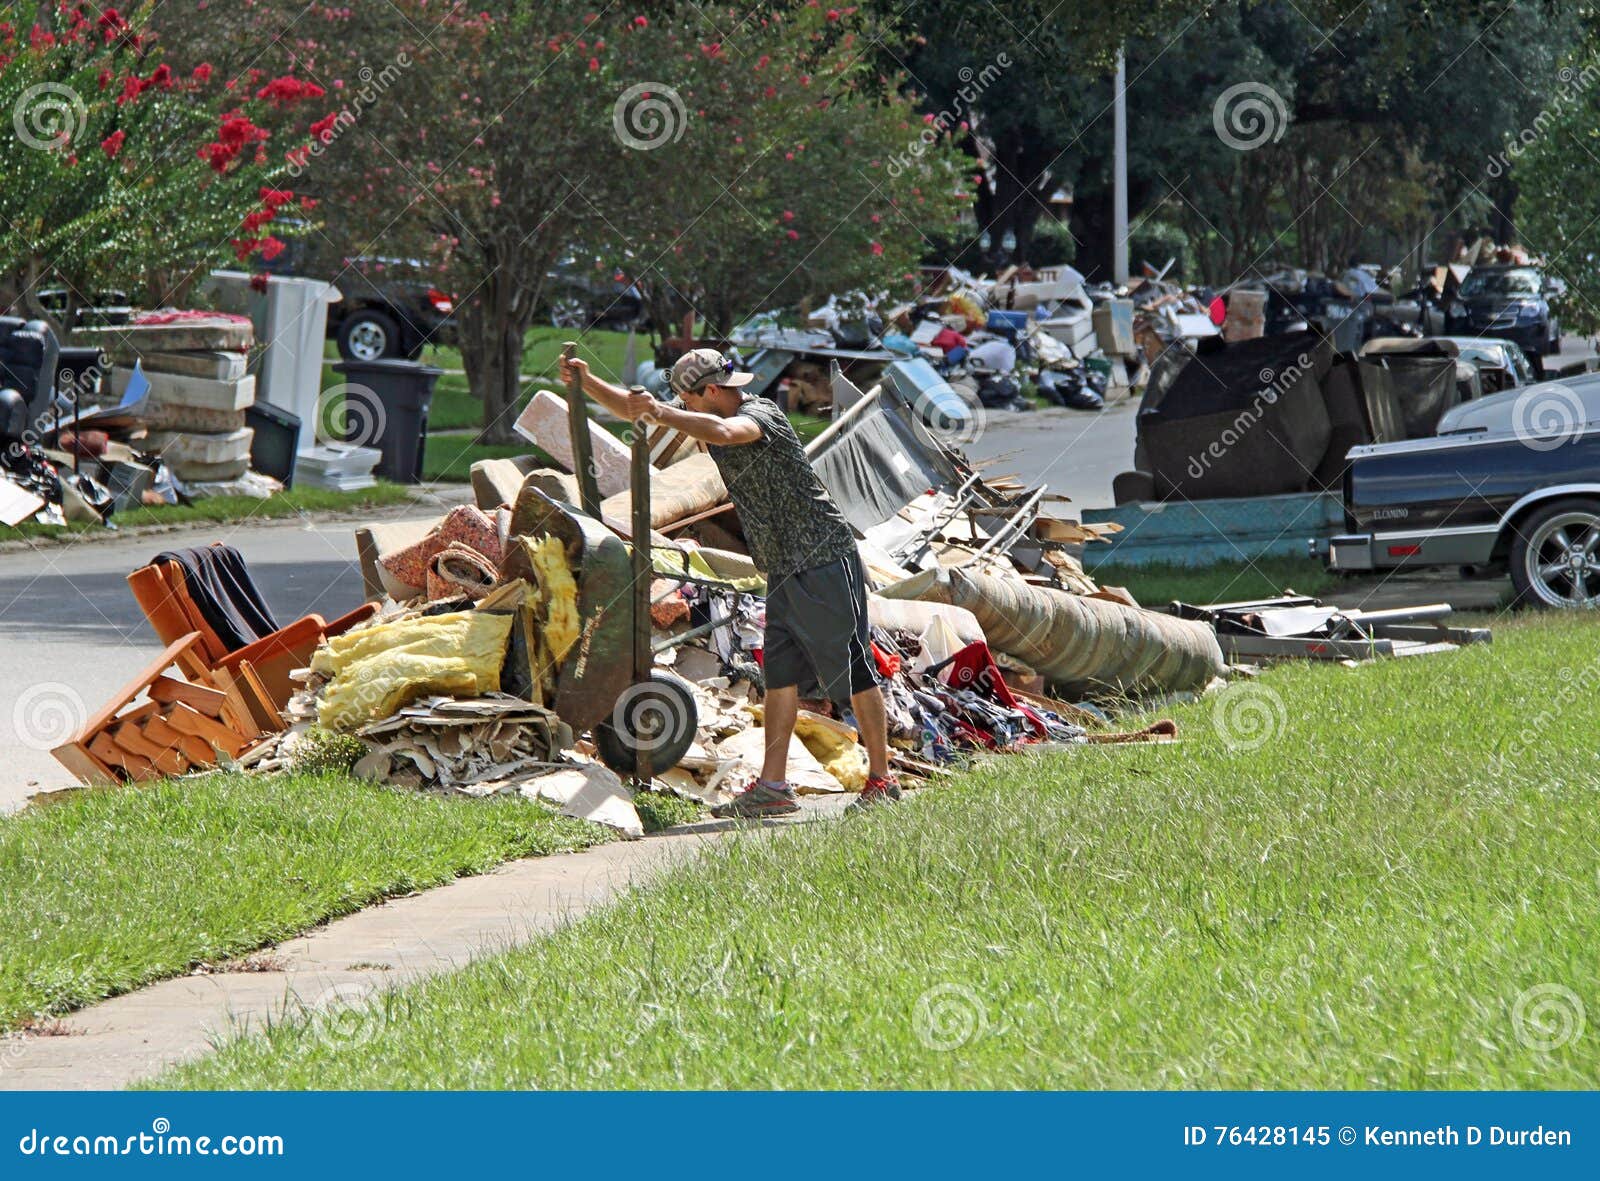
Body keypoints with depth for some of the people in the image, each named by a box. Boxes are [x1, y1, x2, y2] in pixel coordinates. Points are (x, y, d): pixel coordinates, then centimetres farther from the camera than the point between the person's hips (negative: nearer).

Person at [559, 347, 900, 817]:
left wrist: (659, 413, -40)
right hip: (785, 570, 10)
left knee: (853, 672, -4)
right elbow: (634, 409, 16)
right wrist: (586, 382, 3)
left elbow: (723, 432, -42)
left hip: (824, 562, -10)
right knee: (779, 673, 6)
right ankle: (773, 786, 7)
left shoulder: (760, 415, -17)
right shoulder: (706, 417, 10)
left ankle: (881, 781, 1)